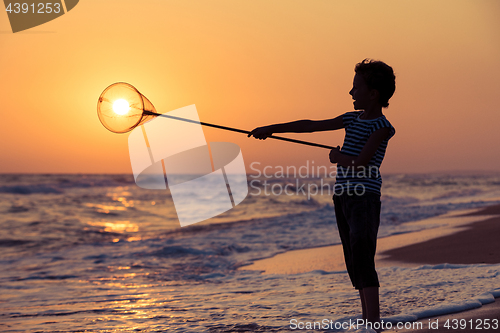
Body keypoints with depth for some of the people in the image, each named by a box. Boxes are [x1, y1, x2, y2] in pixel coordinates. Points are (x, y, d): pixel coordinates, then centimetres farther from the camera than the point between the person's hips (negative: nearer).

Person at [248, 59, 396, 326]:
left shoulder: (382, 127, -7)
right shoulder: (353, 119, 16)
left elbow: (360, 162, -17)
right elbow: (312, 126, 18)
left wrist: (337, 157, 2)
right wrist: (271, 129, 17)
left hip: (364, 198, -8)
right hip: (342, 196, 8)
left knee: (363, 260, -16)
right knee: (354, 262, 8)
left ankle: (374, 322, -18)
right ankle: (367, 318, 14)